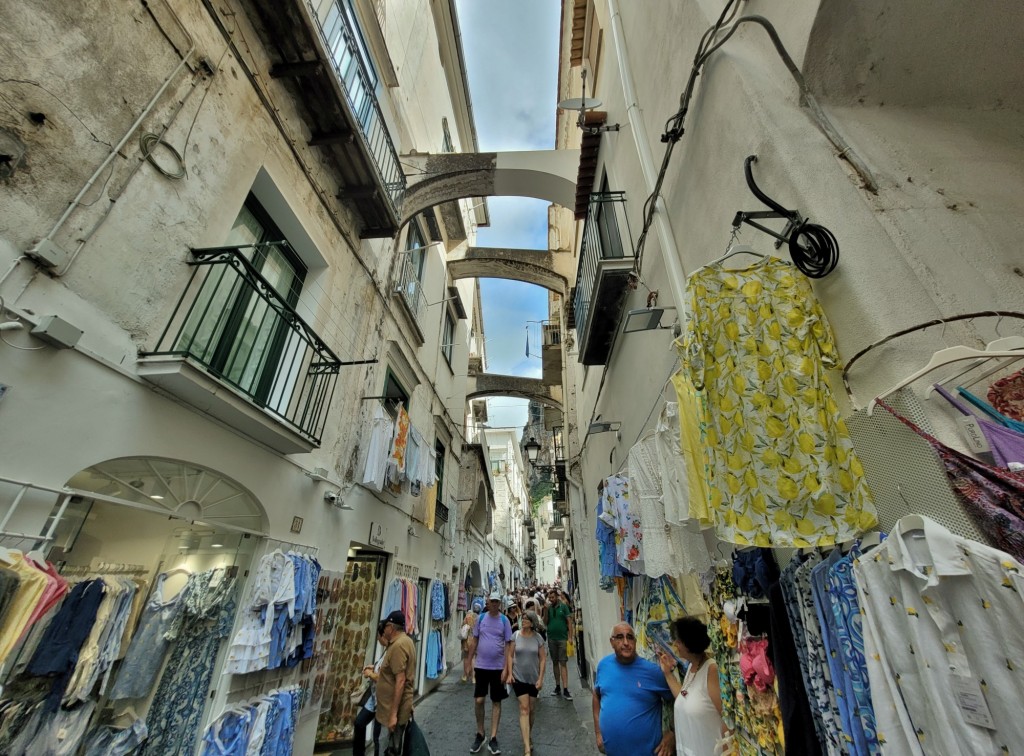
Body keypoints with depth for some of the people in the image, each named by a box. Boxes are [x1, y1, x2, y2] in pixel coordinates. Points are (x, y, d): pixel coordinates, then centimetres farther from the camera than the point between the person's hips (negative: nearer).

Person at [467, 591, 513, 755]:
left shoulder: (504, 620, -8)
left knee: (496, 702, 9)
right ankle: (480, 735, 27)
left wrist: (506, 669, -10)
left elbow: (508, 645, -6)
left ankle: (493, 739, 23)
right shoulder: (481, 618, -3)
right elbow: (474, 640, 5)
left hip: (498, 667, -1)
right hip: (481, 666, 1)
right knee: (478, 701, 5)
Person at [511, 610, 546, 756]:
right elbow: (511, 655, -1)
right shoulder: (516, 635, -9)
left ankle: (528, 737, 39)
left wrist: (541, 678, -6)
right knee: (524, 709, -6)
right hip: (519, 677, -1)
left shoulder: (538, 638, -9)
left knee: (531, 710, 15)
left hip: (534, 678, 1)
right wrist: (509, 673, -7)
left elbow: (543, 659, -3)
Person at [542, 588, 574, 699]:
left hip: (562, 638, -3)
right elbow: (545, 623, 3)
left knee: (563, 663, -4)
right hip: (551, 638, 4)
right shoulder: (548, 607, 3)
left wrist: (570, 636, -11)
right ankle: (557, 687, 23)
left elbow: (569, 622, -5)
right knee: (555, 662, 12)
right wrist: (545, 611, -10)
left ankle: (565, 689, -2)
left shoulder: (563, 606, -6)